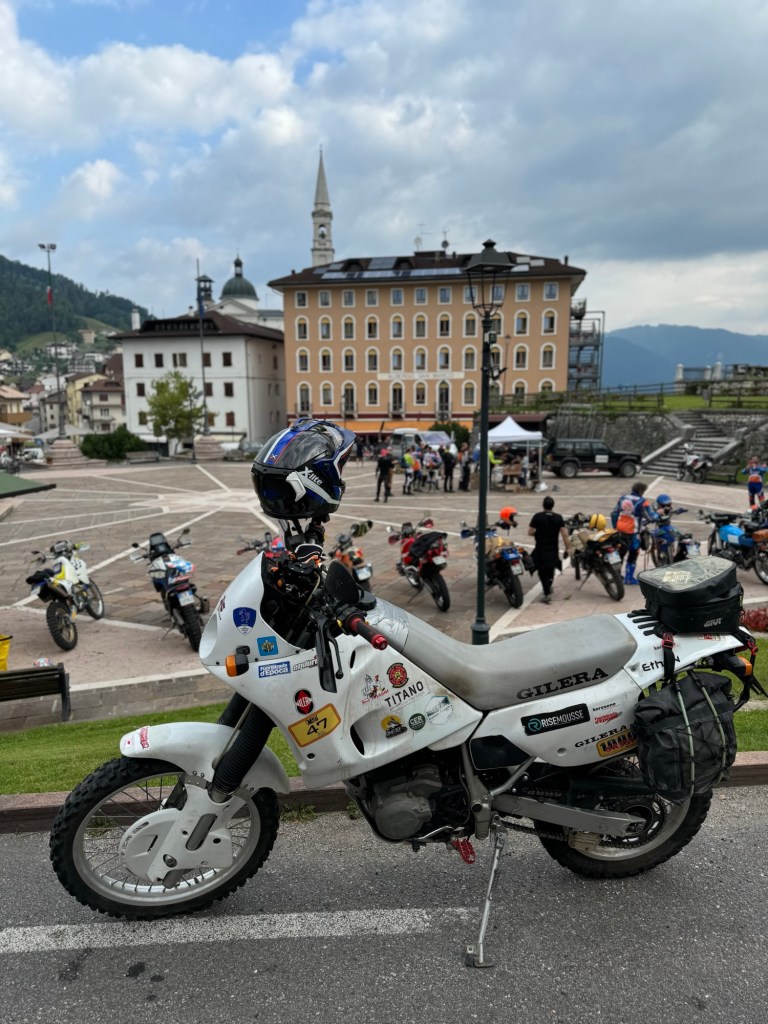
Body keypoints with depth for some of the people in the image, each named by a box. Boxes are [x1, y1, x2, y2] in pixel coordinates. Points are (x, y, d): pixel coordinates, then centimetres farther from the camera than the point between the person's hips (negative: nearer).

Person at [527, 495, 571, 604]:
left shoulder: (537, 517, -11)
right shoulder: (558, 518, -4)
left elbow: (530, 532, -8)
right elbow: (564, 534, -8)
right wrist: (568, 548, -2)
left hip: (540, 550, -3)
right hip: (554, 550, 3)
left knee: (542, 572, 3)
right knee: (550, 570, 24)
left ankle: (547, 593, -4)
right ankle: (549, 586, 38)